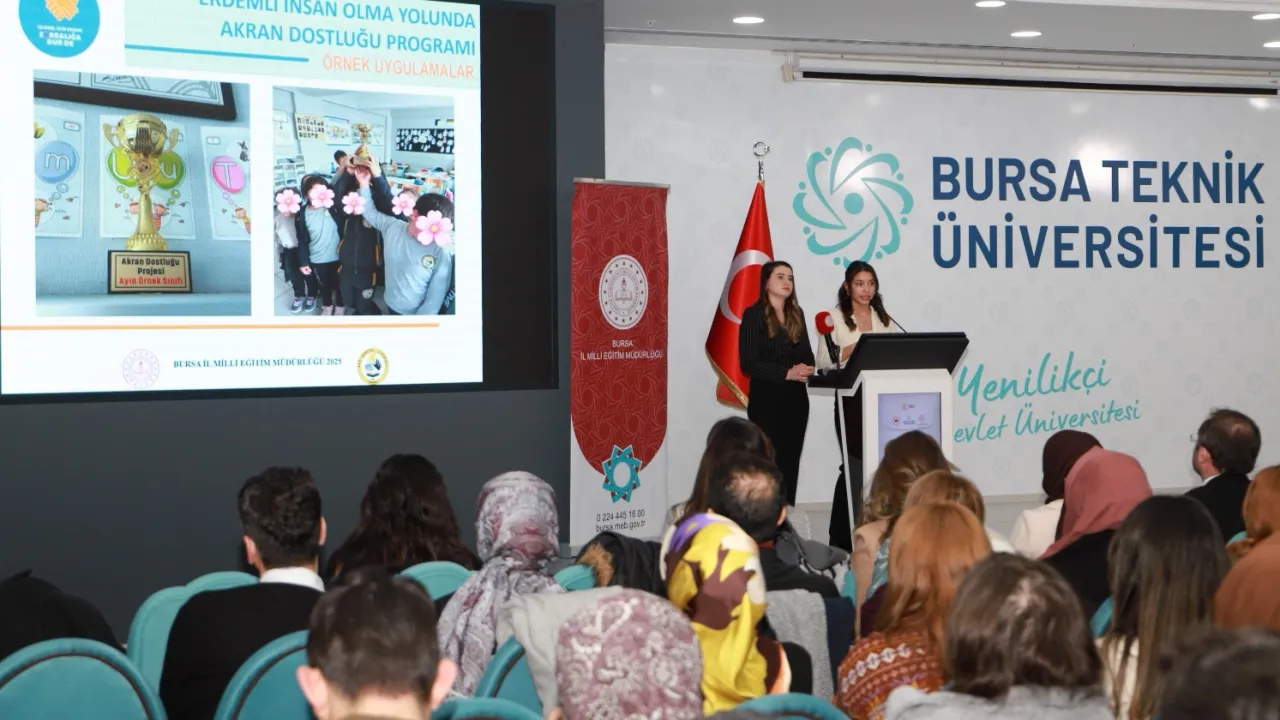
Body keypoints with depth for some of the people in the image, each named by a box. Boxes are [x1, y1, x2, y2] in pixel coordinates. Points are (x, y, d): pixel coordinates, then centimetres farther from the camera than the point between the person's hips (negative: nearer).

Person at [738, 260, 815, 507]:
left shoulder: (796, 314, 13)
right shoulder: (754, 314, -7)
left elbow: (807, 354, 16)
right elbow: (748, 363, -13)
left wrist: (807, 368, -8)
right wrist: (786, 373, -21)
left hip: (796, 398, 6)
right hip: (766, 399, -6)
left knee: (790, 463, 8)